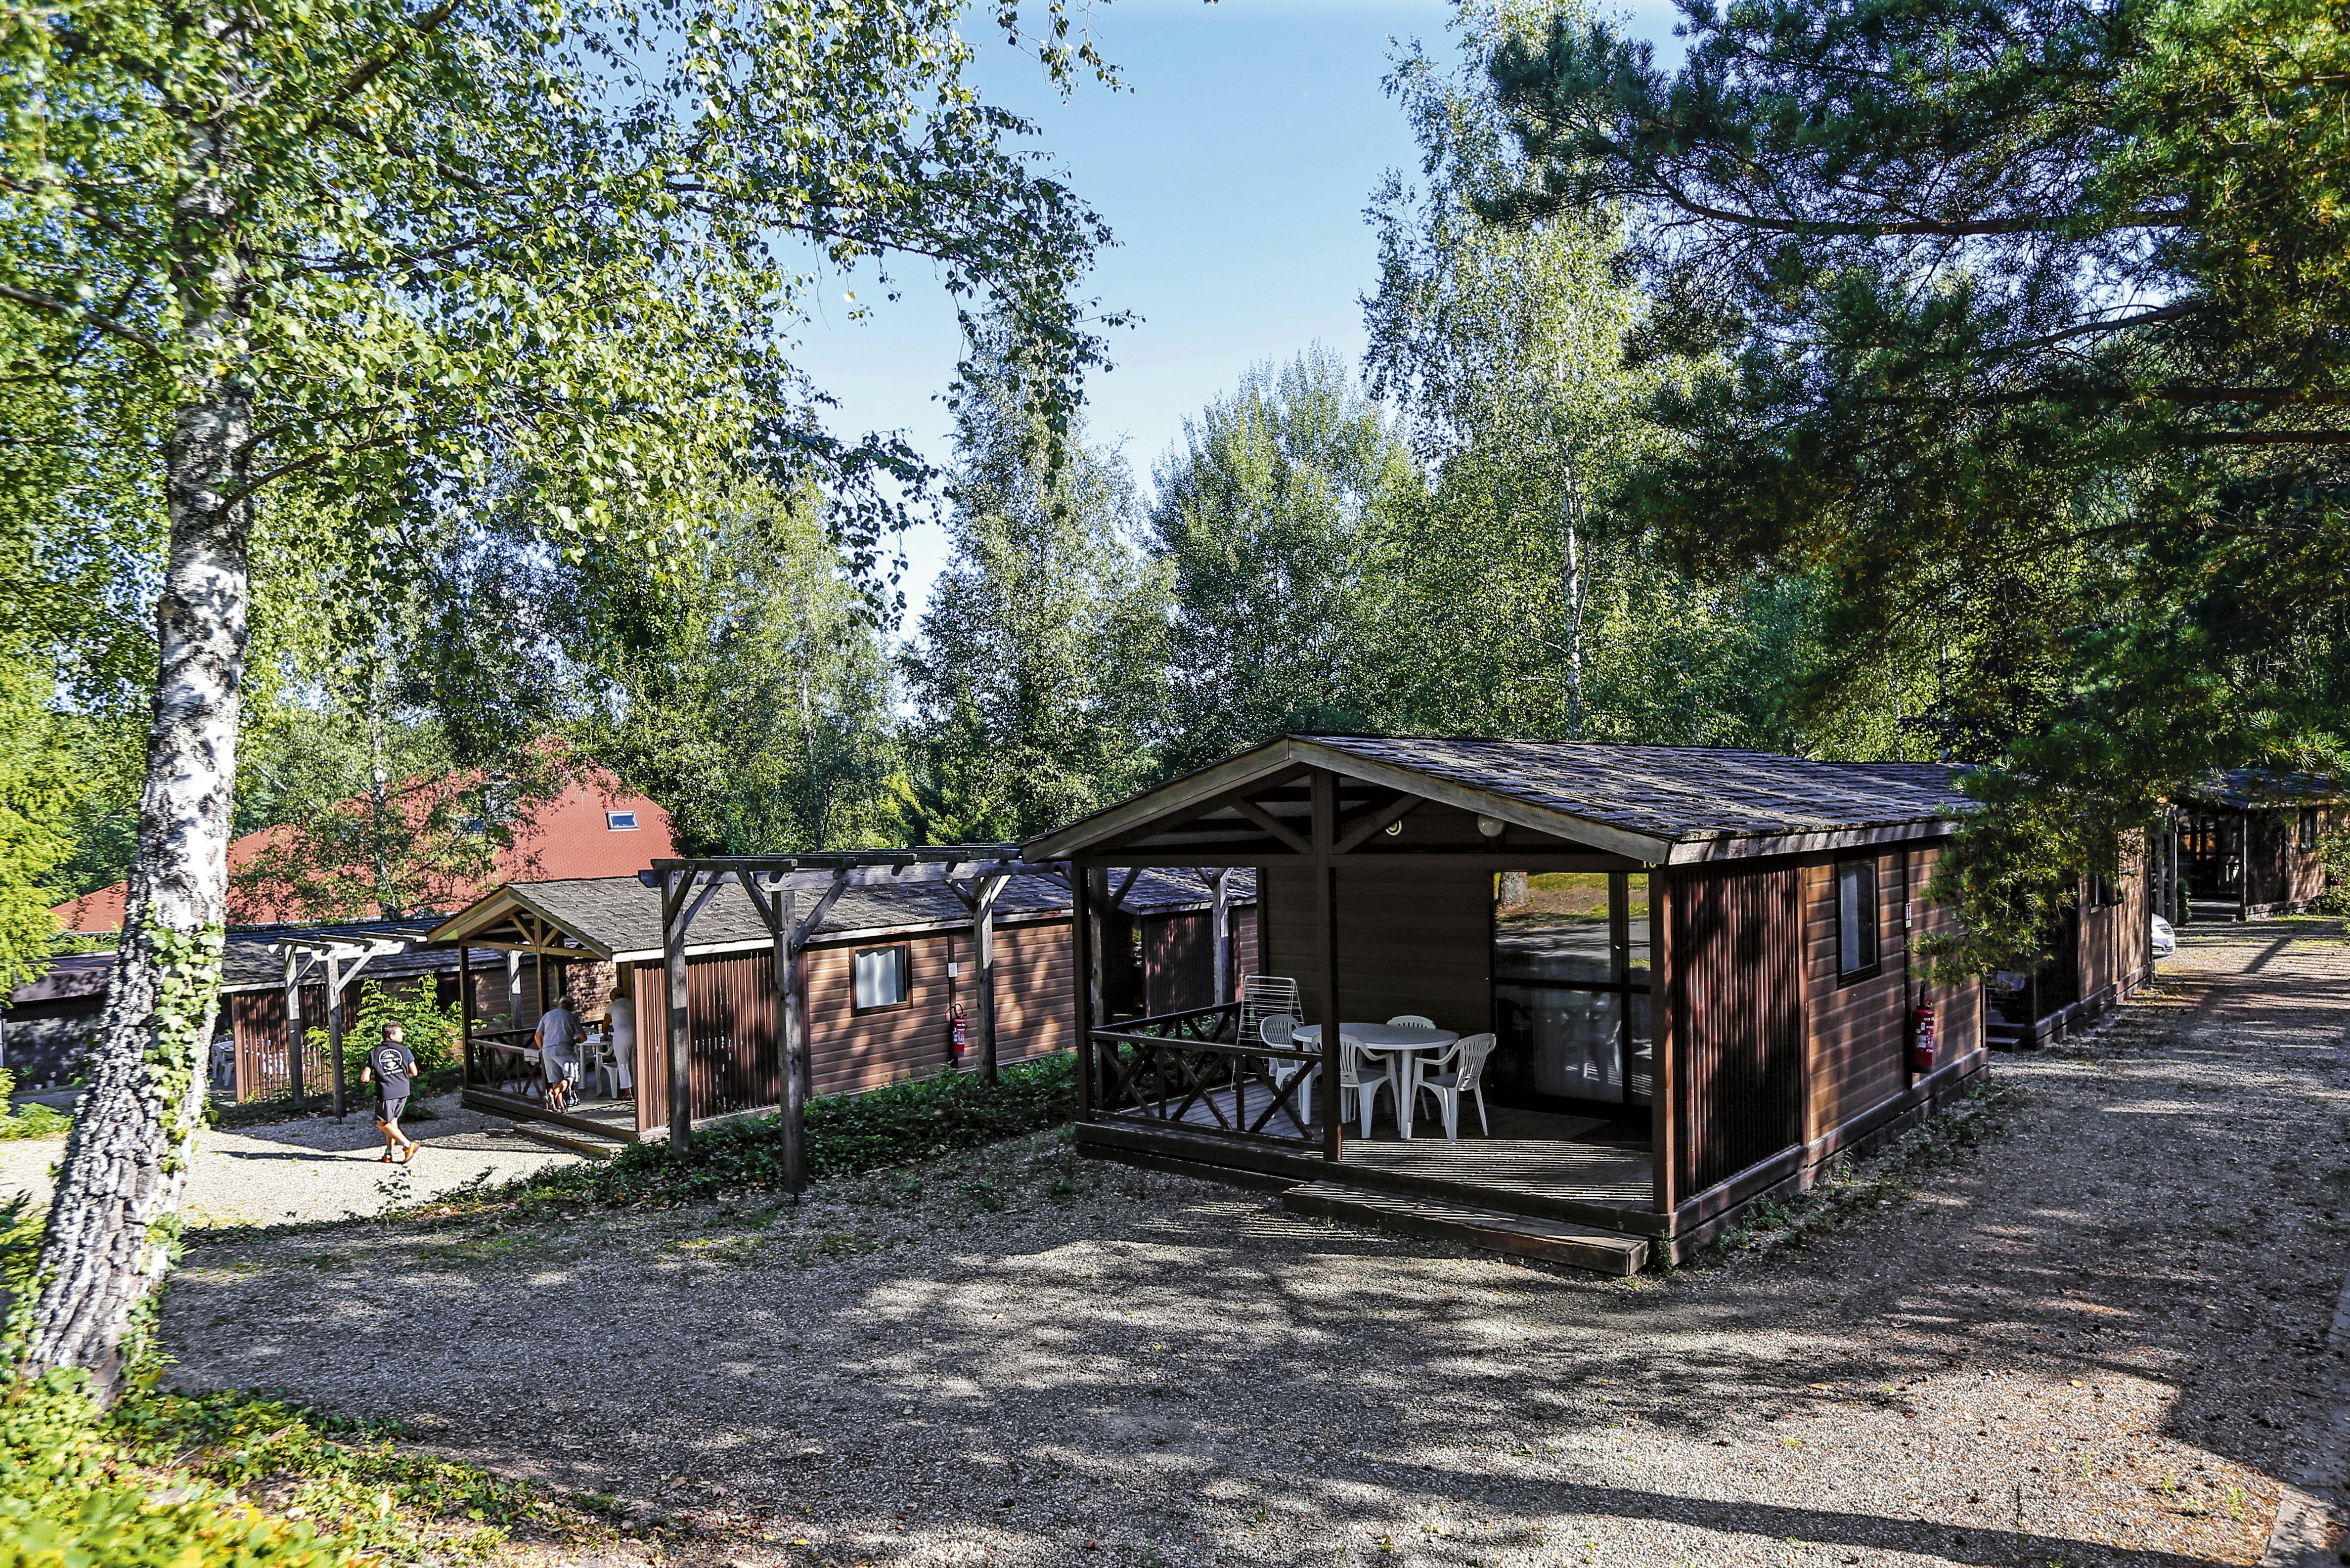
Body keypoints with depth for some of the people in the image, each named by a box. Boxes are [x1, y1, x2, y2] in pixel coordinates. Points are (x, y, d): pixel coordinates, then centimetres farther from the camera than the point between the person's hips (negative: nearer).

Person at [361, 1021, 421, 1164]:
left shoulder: (375, 1054, 1)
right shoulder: (404, 1050, 2)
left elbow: (364, 1078, -1)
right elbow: (414, 1073, 4)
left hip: (386, 1093, -3)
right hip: (403, 1092, 3)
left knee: (383, 1124, 8)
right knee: (392, 1121, 18)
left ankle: (409, 1145, -4)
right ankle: (389, 1153, 15)